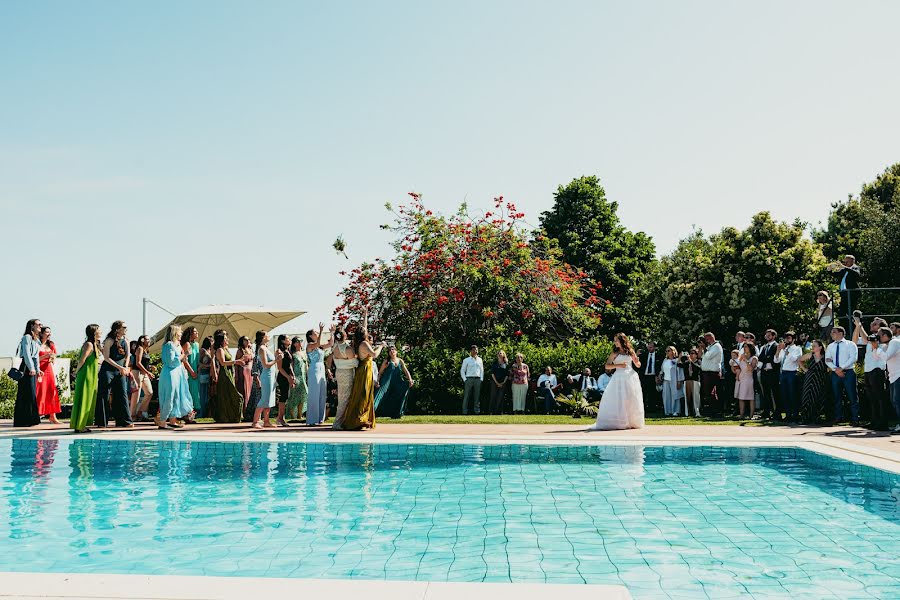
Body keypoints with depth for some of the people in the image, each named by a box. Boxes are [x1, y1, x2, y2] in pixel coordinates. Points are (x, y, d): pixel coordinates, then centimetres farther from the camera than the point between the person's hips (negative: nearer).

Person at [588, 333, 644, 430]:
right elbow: (607, 366, 1)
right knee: (618, 401, -8)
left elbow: (638, 366, 15)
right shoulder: (615, 353, 7)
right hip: (619, 378, -1)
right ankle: (620, 422, -7)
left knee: (631, 400, 0)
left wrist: (637, 362, -7)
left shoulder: (630, 351, 11)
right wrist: (618, 365, -11)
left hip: (631, 377, 1)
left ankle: (633, 422, 6)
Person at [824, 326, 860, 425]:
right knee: (837, 396, 6)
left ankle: (855, 419, -1)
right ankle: (838, 417, 12)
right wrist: (836, 369, -11)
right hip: (835, 373, 4)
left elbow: (853, 358, -9)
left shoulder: (850, 344, 2)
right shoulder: (830, 346, 15)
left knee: (852, 396, -4)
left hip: (848, 372, -4)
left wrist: (841, 368, -16)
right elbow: (827, 360, 6)